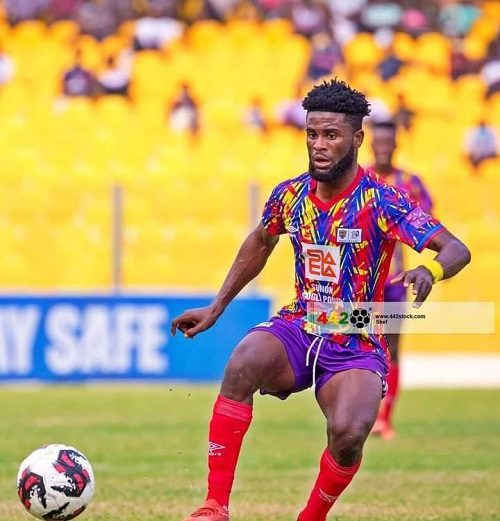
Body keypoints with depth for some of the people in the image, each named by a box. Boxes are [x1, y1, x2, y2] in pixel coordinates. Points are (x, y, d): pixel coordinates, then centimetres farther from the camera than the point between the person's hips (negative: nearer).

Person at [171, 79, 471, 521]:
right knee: (244, 363, -32)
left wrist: (430, 271, -44)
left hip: (357, 348, -3)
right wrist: (215, 309, 23)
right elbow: (259, 244, 23)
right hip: (297, 330, 3)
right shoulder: (290, 195, 1)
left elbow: (457, 250, -21)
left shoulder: (382, 202, -13)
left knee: (349, 432, -32)